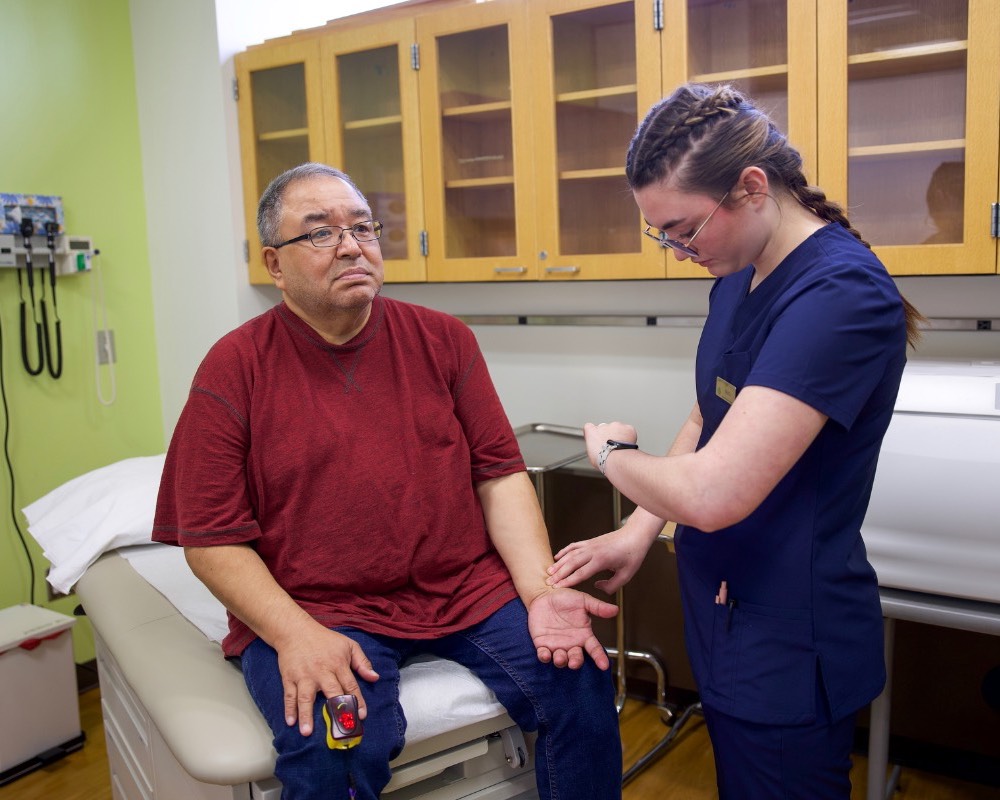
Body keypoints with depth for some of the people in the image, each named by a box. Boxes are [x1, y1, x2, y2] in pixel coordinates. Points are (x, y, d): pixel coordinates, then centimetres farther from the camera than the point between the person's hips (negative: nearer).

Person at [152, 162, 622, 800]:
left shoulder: (444, 340, 6)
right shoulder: (234, 370, -1)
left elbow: (500, 473, 3)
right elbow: (211, 539, -4)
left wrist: (542, 592, -11)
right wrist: (294, 634, -18)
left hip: (467, 588, 3)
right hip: (313, 609, -2)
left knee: (582, 684, -15)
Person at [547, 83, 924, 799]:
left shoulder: (841, 294, -26)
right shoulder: (738, 276, 2)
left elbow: (712, 494, -32)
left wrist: (611, 449, -12)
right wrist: (639, 531, 0)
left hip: (788, 642, -8)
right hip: (725, 612, 8)